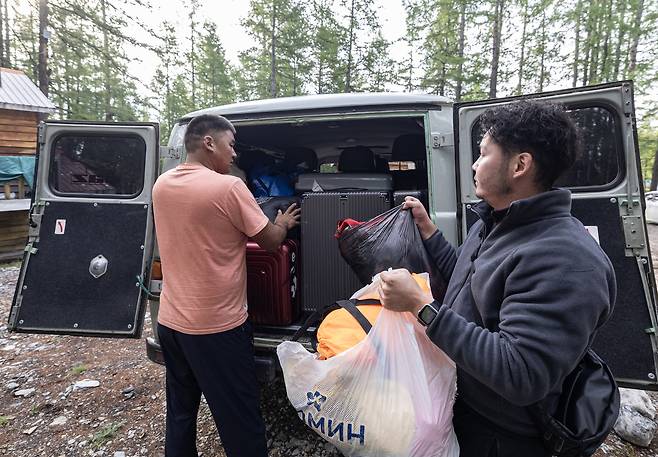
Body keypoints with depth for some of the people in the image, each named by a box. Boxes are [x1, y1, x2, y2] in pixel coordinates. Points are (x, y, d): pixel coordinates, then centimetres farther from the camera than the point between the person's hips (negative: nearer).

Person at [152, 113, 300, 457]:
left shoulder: (161, 185, 4)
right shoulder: (228, 187, -18)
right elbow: (271, 241, -9)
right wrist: (283, 223, 12)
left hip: (170, 321, 7)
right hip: (216, 326, -7)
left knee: (180, 413, 22)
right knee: (240, 421, 9)